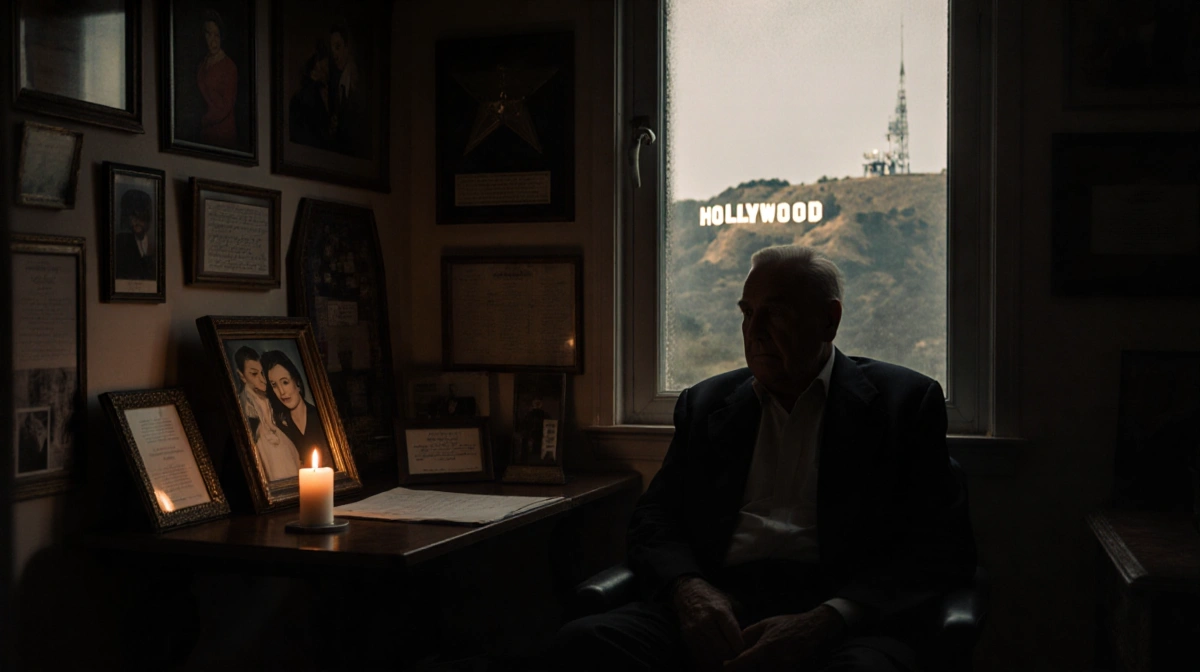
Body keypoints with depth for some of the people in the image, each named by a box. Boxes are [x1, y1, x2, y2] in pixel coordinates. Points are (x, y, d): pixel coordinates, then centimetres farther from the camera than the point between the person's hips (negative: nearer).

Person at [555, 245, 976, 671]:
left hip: (846, 616, -4)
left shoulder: (906, 401, 9)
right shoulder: (704, 403, 20)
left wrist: (824, 621, -16)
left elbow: (943, 547, 0)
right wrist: (687, 587, -9)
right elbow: (654, 519, 16)